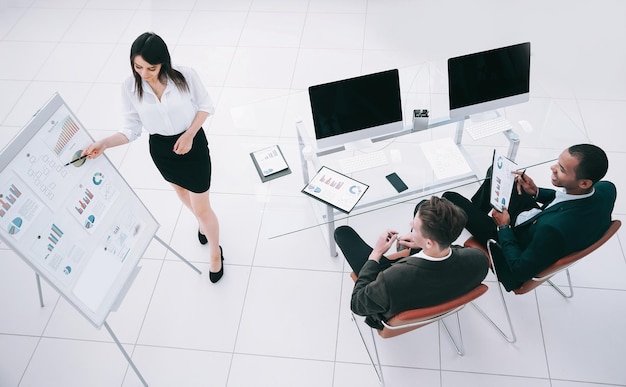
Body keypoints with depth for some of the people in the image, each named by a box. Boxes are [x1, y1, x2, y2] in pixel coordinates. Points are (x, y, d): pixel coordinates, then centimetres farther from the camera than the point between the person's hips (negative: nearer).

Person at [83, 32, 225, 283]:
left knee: (201, 208, 5)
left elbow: (205, 106, -9)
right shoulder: (130, 88, -17)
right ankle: (203, 222, 63)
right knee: (181, 192, 29)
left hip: (192, 145, -4)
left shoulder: (185, 76, -24)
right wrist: (103, 144, -26)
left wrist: (189, 134, -21)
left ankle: (215, 252, 33)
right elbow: (132, 129, -11)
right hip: (160, 149, 4)